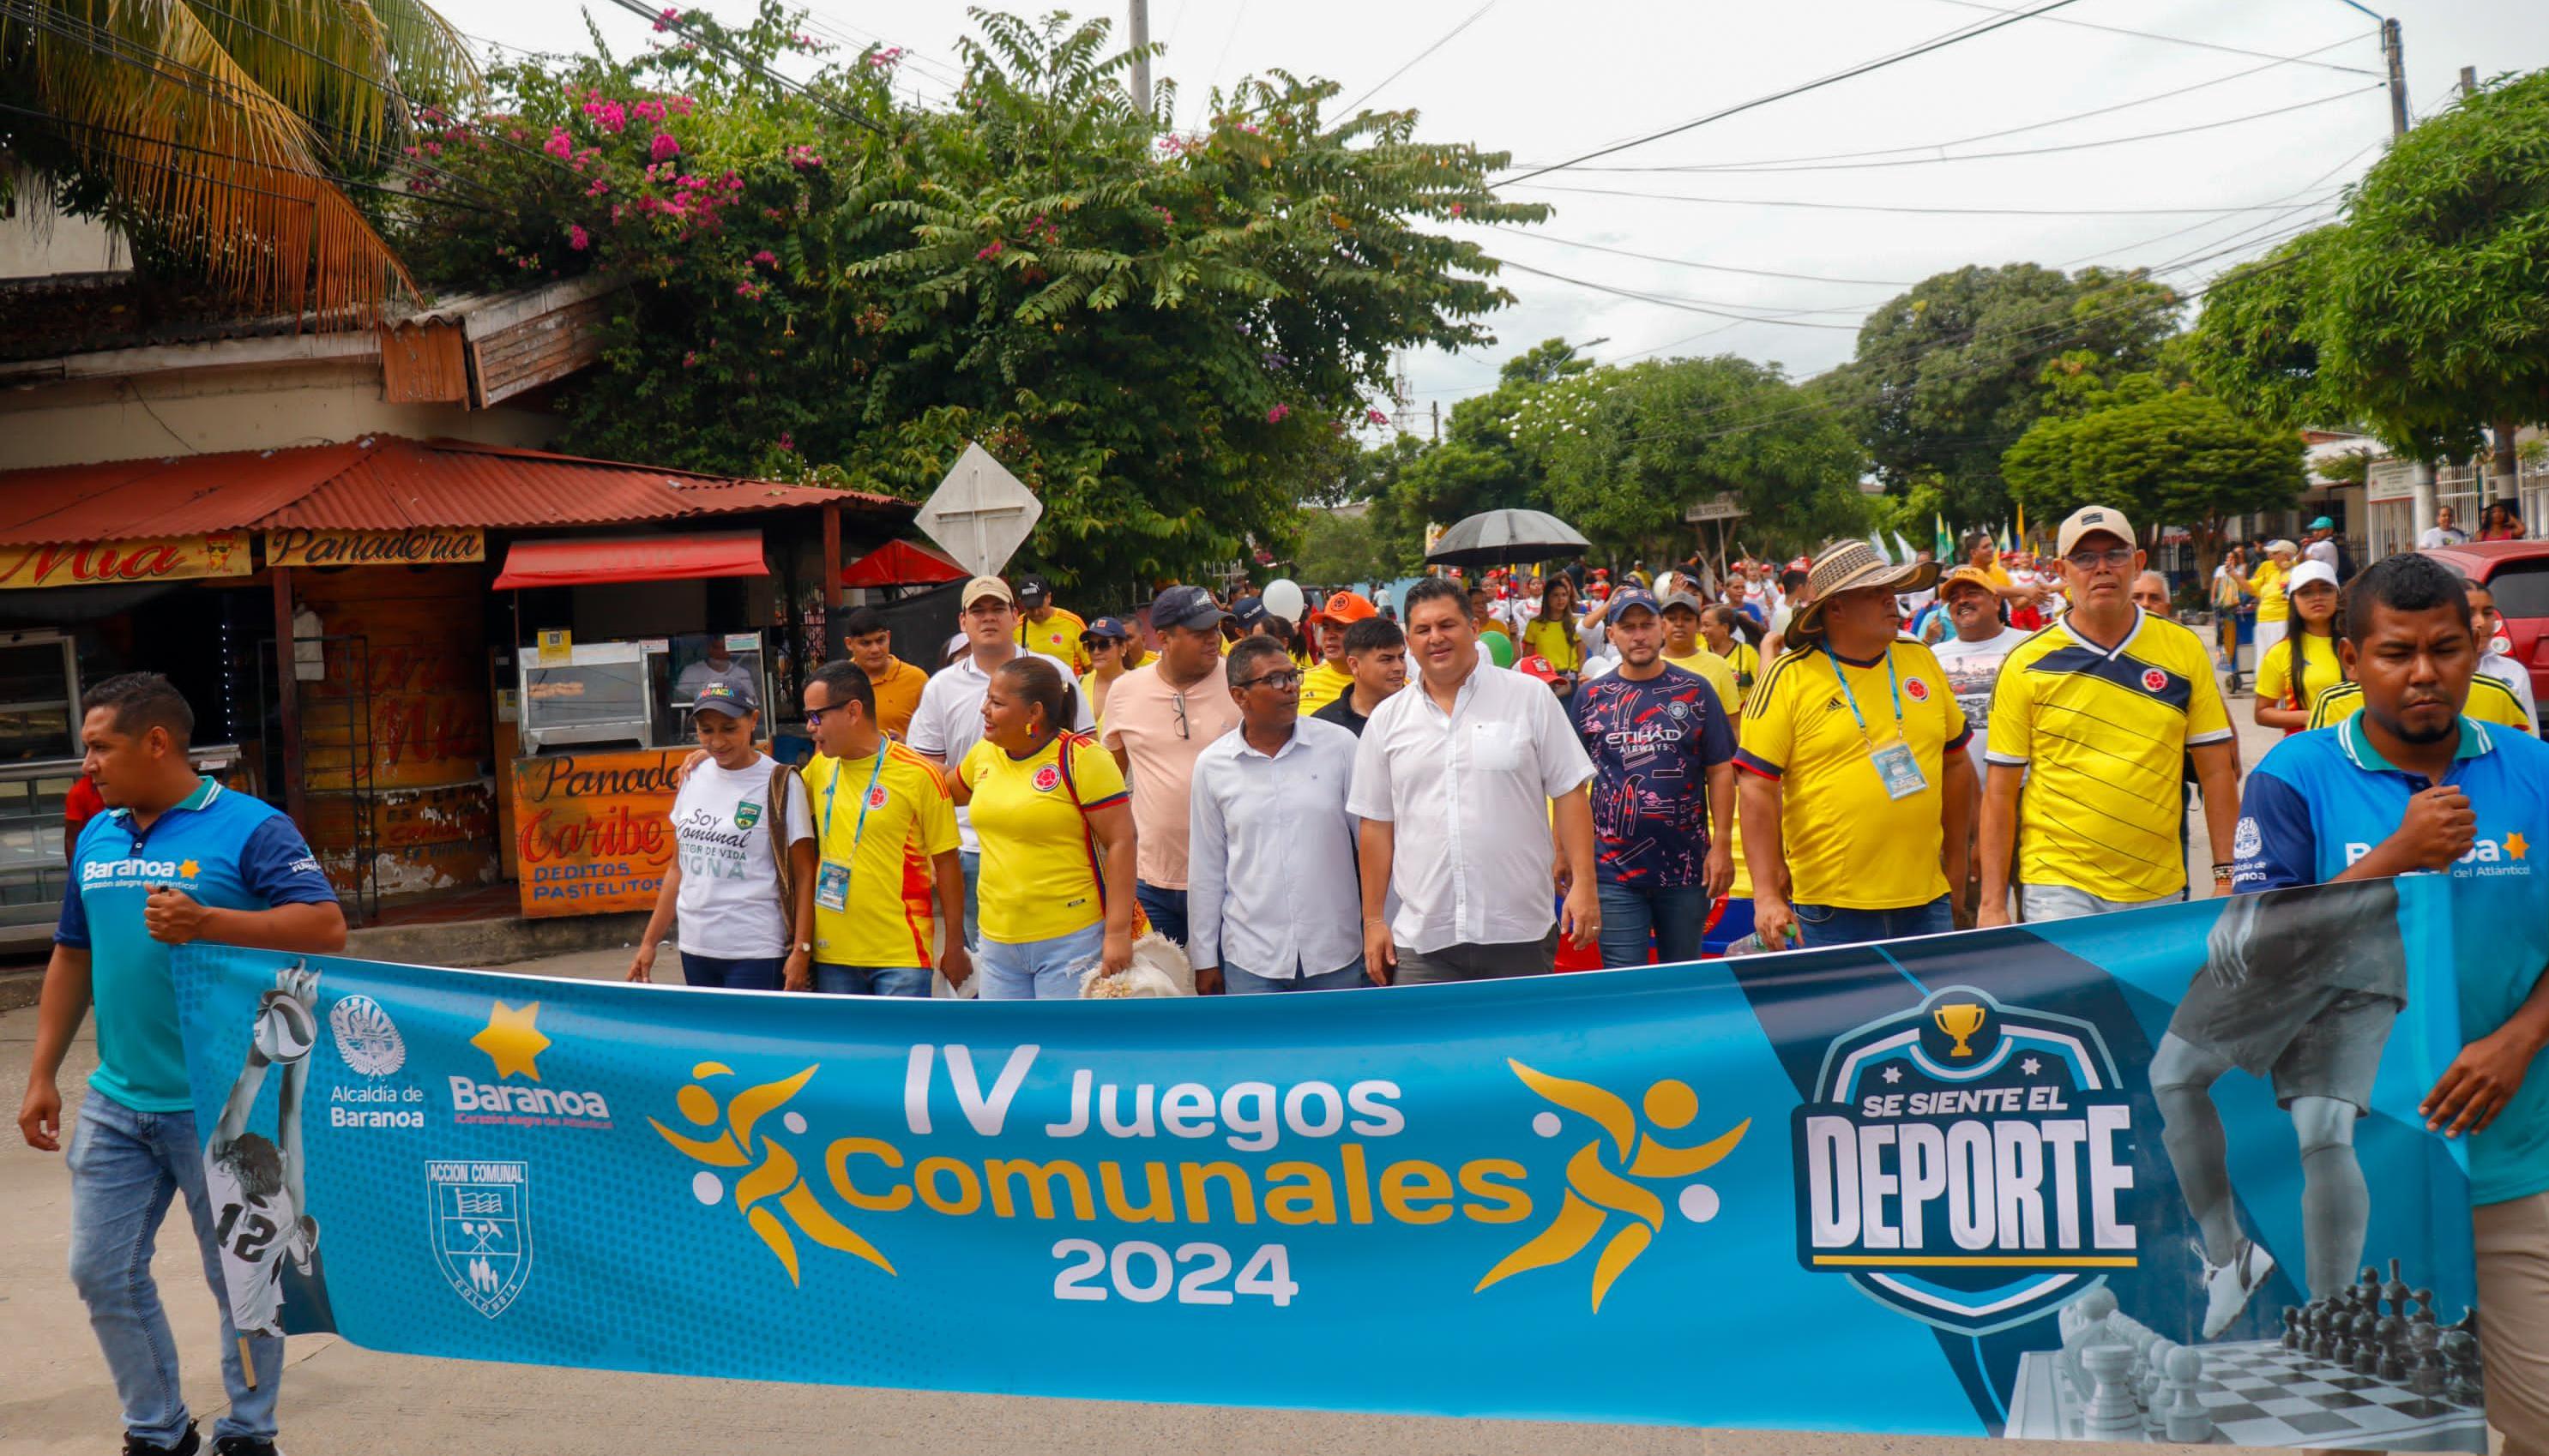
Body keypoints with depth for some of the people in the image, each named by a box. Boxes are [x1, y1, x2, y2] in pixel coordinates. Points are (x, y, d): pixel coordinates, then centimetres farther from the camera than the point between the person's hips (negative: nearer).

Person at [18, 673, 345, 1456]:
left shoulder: (249, 827, -10)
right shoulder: (96, 838, 10)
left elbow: (326, 928, -19)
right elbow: (72, 959, 17)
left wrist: (205, 923, -28)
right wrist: (42, 1075, 13)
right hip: (117, 1102, 6)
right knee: (101, 1272, 11)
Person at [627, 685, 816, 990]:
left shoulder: (780, 784, -6)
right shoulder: (694, 778, 10)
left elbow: (804, 874, -7)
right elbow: (678, 867, 17)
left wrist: (801, 951, -15)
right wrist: (649, 942, 14)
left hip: (757, 954, -5)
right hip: (695, 951, 5)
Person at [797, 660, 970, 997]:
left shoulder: (919, 774, -9)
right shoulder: (819, 767, 6)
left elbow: (946, 863, -4)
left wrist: (955, 947, -3)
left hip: (901, 955, -5)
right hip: (833, 954, 5)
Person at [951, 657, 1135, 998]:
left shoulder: (1081, 758, -10)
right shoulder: (984, 754, 9)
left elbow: (1121, 842, -12)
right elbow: (950, 791, 32)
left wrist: (1118, 933, -16)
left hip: (1071, 941, -6)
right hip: (998, 941, 6)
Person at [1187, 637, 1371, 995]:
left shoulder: (1339, 744, 0)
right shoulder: (1211, 764, 2)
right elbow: (1206, 868, 7)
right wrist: (1204, 958, 8)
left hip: (1335, 954, 0)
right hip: (1250, 959, 0)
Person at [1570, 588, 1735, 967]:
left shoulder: (1695, 691, 3)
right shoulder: (1591, 697, 5)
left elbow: (1720, 770, 3)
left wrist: (1722, 845, -4)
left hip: (1687, 864, 1)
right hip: (1614, 866, 0)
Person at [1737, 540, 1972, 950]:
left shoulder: (1921, 660, 10)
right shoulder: (1788, 678, -5)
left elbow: (1954, 765, 19)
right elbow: (1759, 791, -8)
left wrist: (1956, 862, 19)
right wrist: (1766, 893, -14)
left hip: (1926, 901, 4)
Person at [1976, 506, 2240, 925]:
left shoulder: (2184, 650, 3)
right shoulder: (2026, 665, -3)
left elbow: (2217, 770, 7)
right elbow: (2000, 791, -1)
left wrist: (2227, 876, 0)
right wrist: (1992, 903, -4)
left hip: (2160, 891, 2)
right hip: (2057, 888, -2)